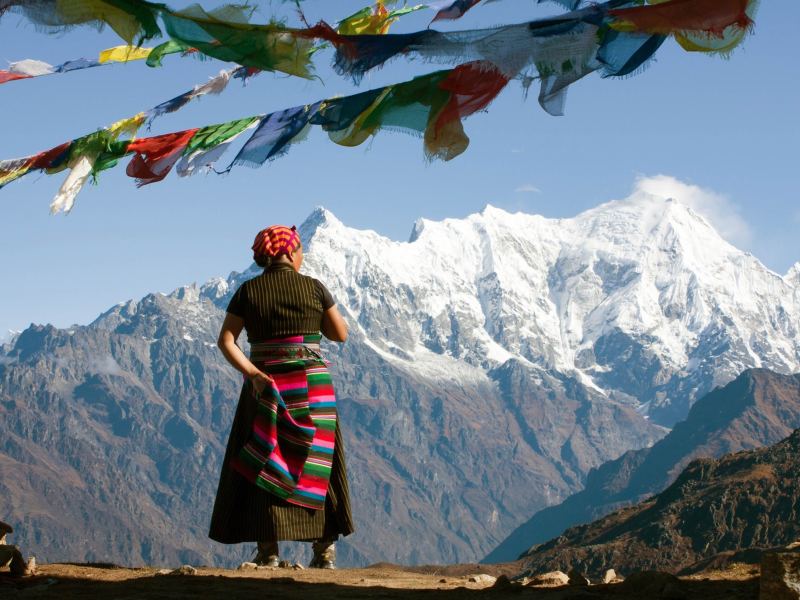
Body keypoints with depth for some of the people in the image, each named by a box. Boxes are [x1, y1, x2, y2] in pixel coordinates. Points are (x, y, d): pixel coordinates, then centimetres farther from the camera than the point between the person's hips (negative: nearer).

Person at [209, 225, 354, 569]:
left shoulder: (248, 292, 1)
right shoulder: (313, 288, -1)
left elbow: (225, 340, -8)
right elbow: (340, 334, 7)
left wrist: (253, 374, -14)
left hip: (266, 387, 0)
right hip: (313, 385, 0)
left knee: (264, 467, 6)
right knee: (315, 464, 11)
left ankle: (268, 552, -2)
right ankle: (325, 550, 11)